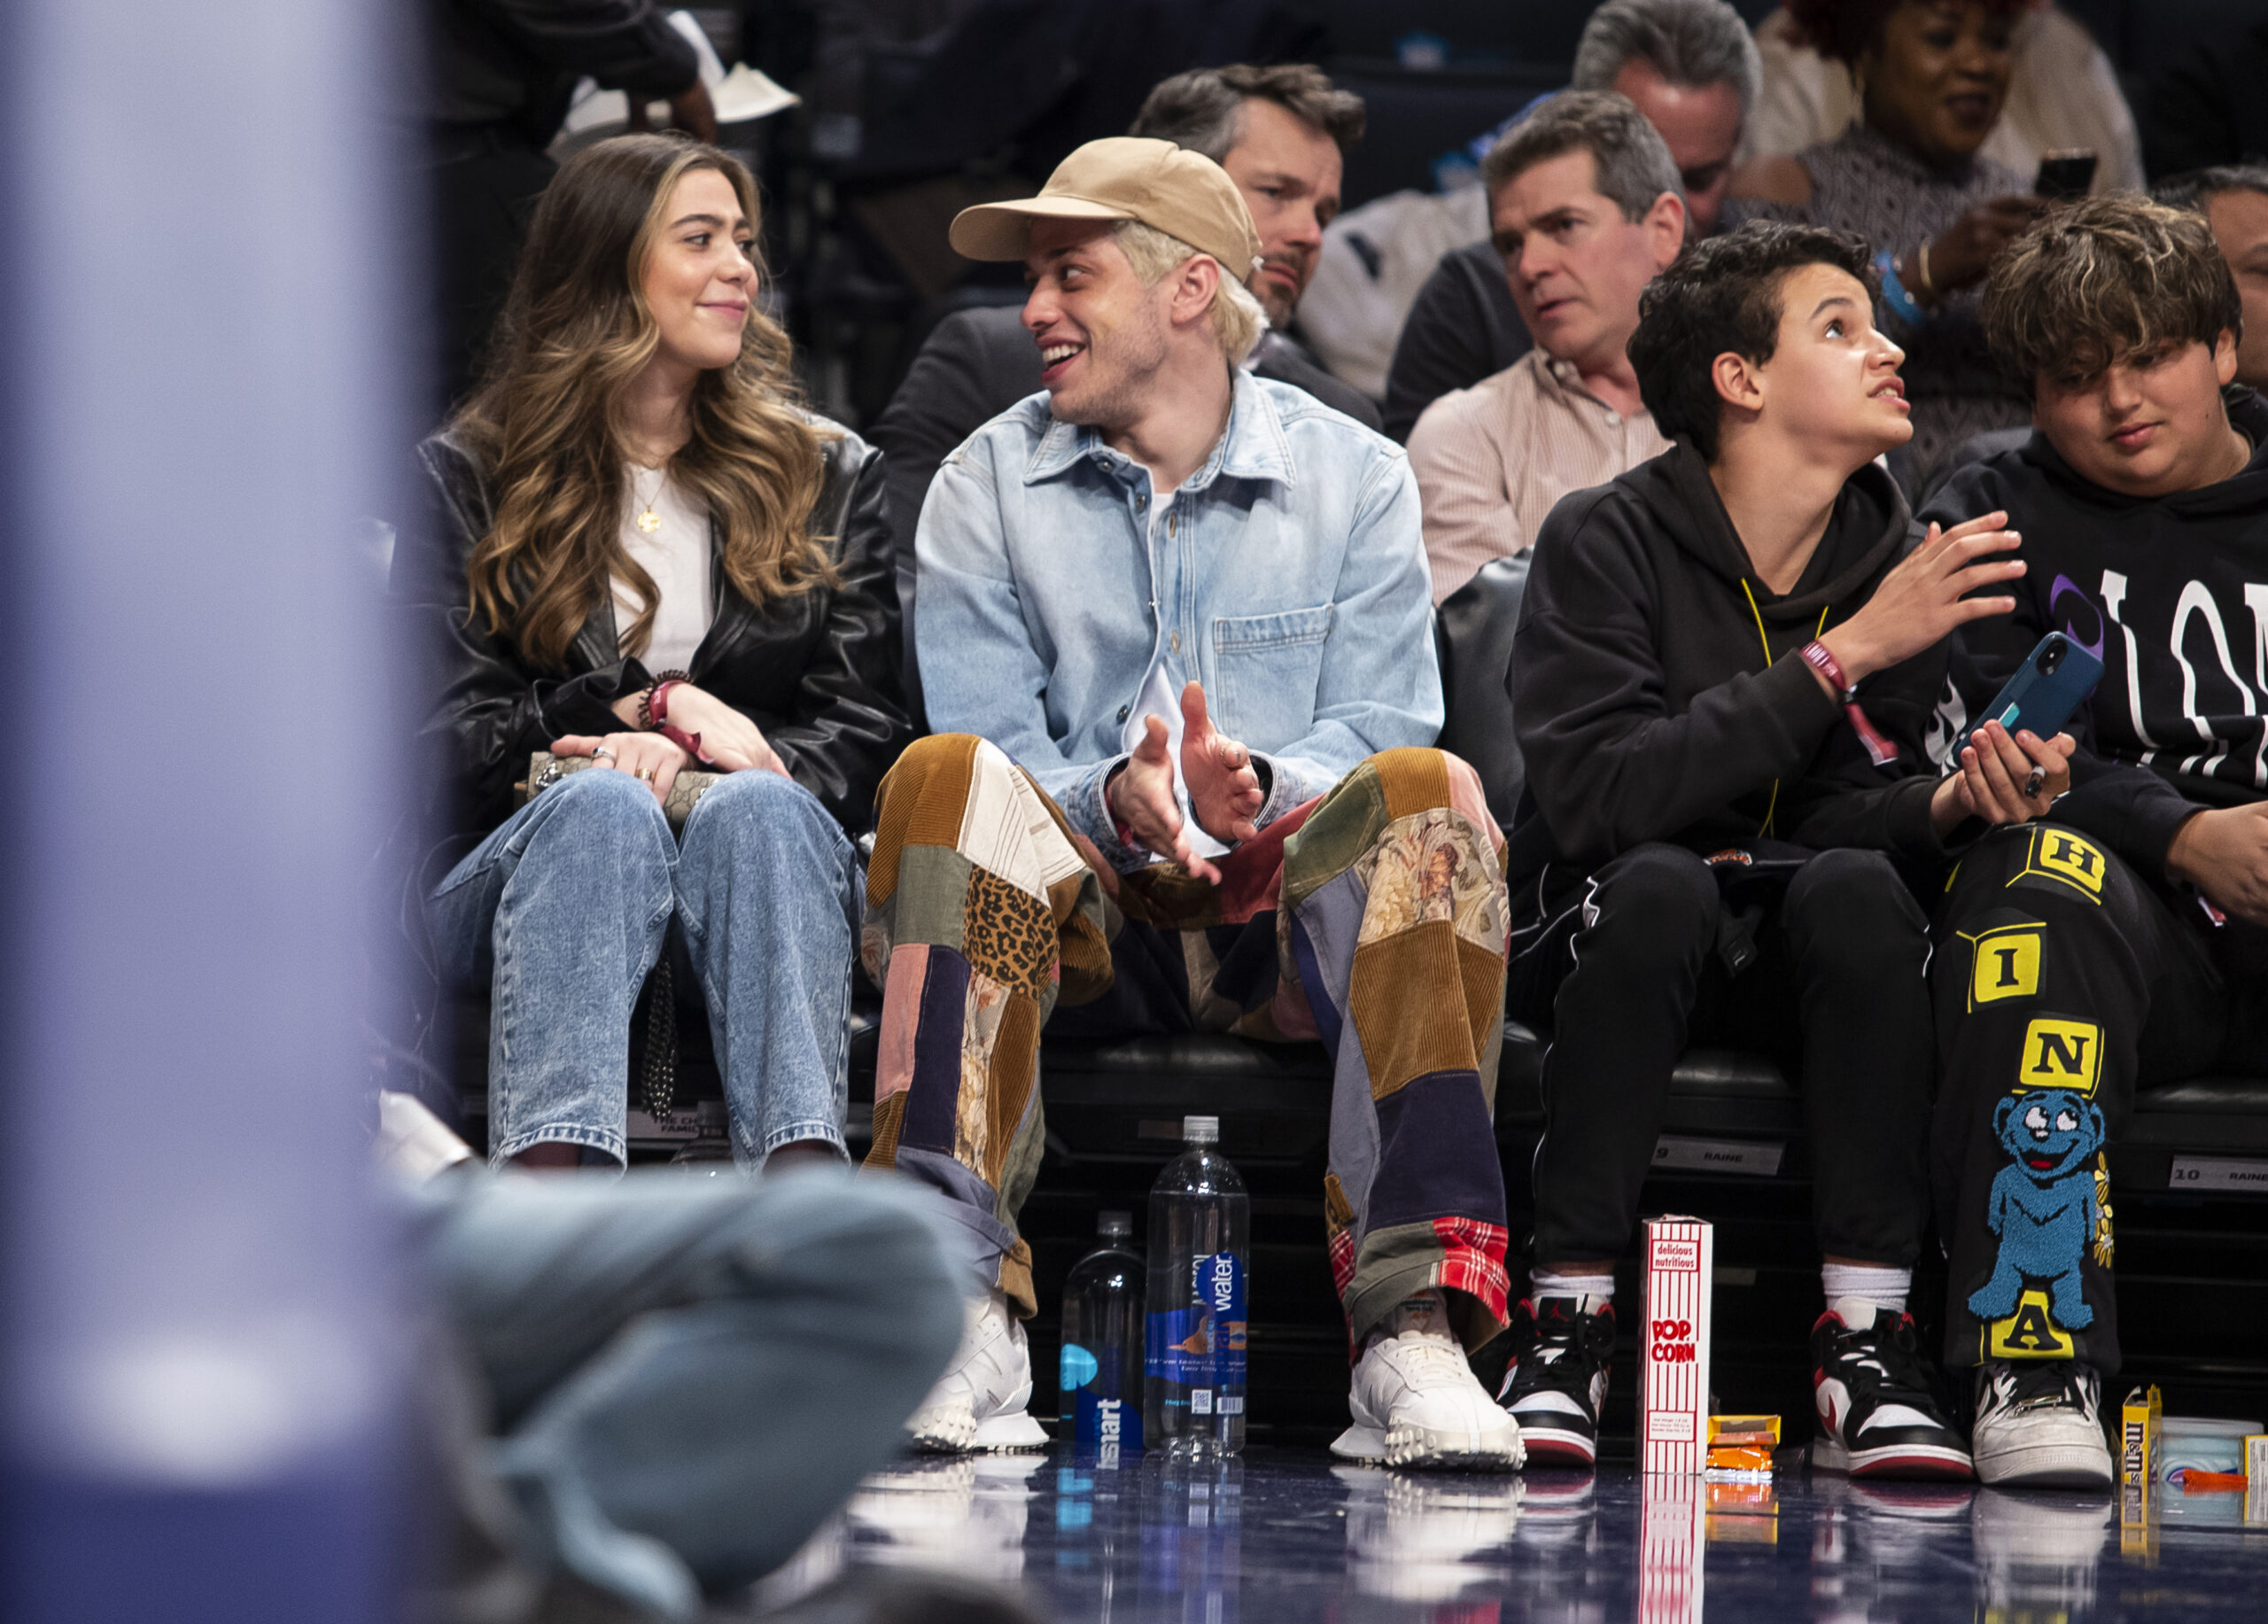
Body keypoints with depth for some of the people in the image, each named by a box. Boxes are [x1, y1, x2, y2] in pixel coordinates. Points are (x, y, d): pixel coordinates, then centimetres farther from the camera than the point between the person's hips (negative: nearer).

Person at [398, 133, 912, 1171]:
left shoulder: (828, 477, 21)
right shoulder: (466, 481, 15)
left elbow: (865, 732, 10)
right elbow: (444, 739, 5)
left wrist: (747, 765, -12)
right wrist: (646, 709, -8)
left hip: (762, 862, 1)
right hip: (515, 871, -1)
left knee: (756, 808, -35)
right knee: (606, 802, -37)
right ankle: (551, 1177, -63)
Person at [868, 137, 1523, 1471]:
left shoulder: (1354, 480, 8)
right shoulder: (988, 487, 10)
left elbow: (1379, 736, -1)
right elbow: (995, 744, -1)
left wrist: (1258, 791, -24)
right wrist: (1117, 798, -22)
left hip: (1284, 910, 0)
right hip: (1078, 920, 0)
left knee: (1432, 793, -31)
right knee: (946, 777, -30)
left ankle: (1415, 1334, -42)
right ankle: (965, 1322, -41)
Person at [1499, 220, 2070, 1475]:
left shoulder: (1899, 570, 1)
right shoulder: (1605, 543, -11)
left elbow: (1844, 817, -4)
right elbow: (1596, 797, -25)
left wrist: (1951, 805, -27)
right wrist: (1843, 656, -26)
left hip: (1788, 950, 3)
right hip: (1596, 933, -3)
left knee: (1856, 885, -29)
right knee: (1661, 885, -35)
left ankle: (1865, 1345, -31)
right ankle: (1566, 1327, -29)